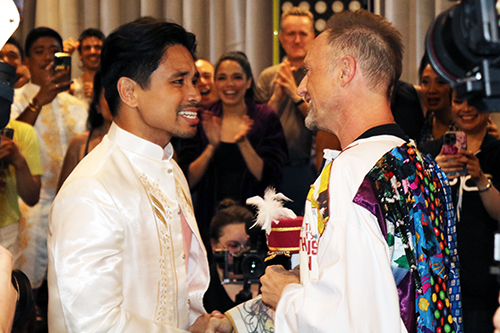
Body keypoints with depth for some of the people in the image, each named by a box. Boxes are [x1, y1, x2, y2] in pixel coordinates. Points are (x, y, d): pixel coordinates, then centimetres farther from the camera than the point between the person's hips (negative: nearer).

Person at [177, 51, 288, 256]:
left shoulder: (266, 118, 1)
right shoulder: (203, 121, 5)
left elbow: (269, 176, -8)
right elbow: (188, 181, -3)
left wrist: (243, 142, -20)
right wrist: (212, 146, -17)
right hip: (210, 222, 1)